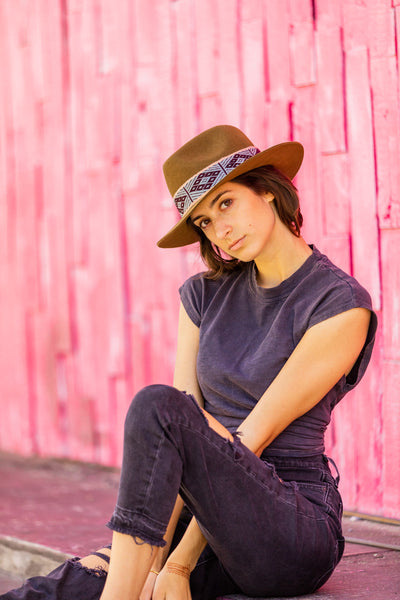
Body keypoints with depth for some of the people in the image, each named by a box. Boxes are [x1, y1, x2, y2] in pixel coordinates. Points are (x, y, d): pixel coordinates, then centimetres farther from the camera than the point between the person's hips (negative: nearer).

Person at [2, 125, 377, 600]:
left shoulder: (341, 307, -7)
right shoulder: (205, 295, 12)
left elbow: (251, 439, -13)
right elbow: (183, 445, 2)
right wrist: (153, 558, -12)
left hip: (293, 527, -4)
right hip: (212, 523, 5)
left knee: (155, 405, -30)